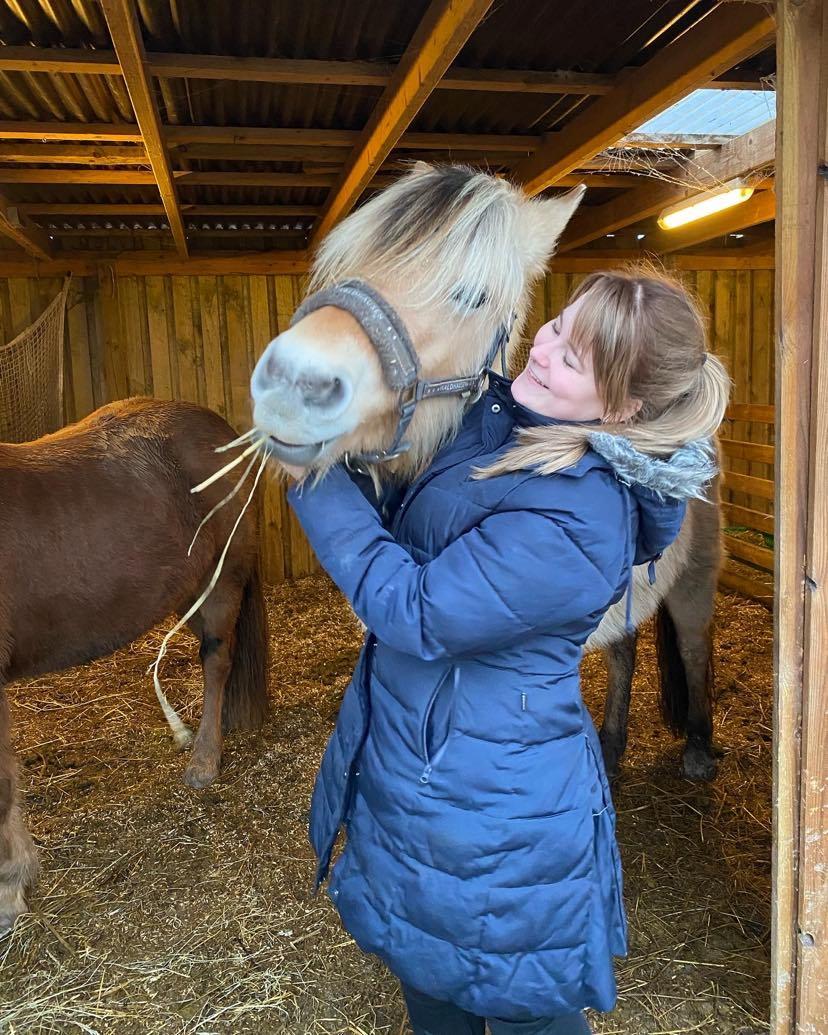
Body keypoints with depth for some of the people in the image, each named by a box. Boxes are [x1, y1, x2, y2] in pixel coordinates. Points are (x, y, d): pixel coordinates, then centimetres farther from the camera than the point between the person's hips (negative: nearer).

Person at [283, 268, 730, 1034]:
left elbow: (411, 608, -29)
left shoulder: (577, 525, -32)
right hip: (414, 765, 9)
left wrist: (314, 475, -23)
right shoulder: (501, 412, -4)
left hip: (491, 806, -8)